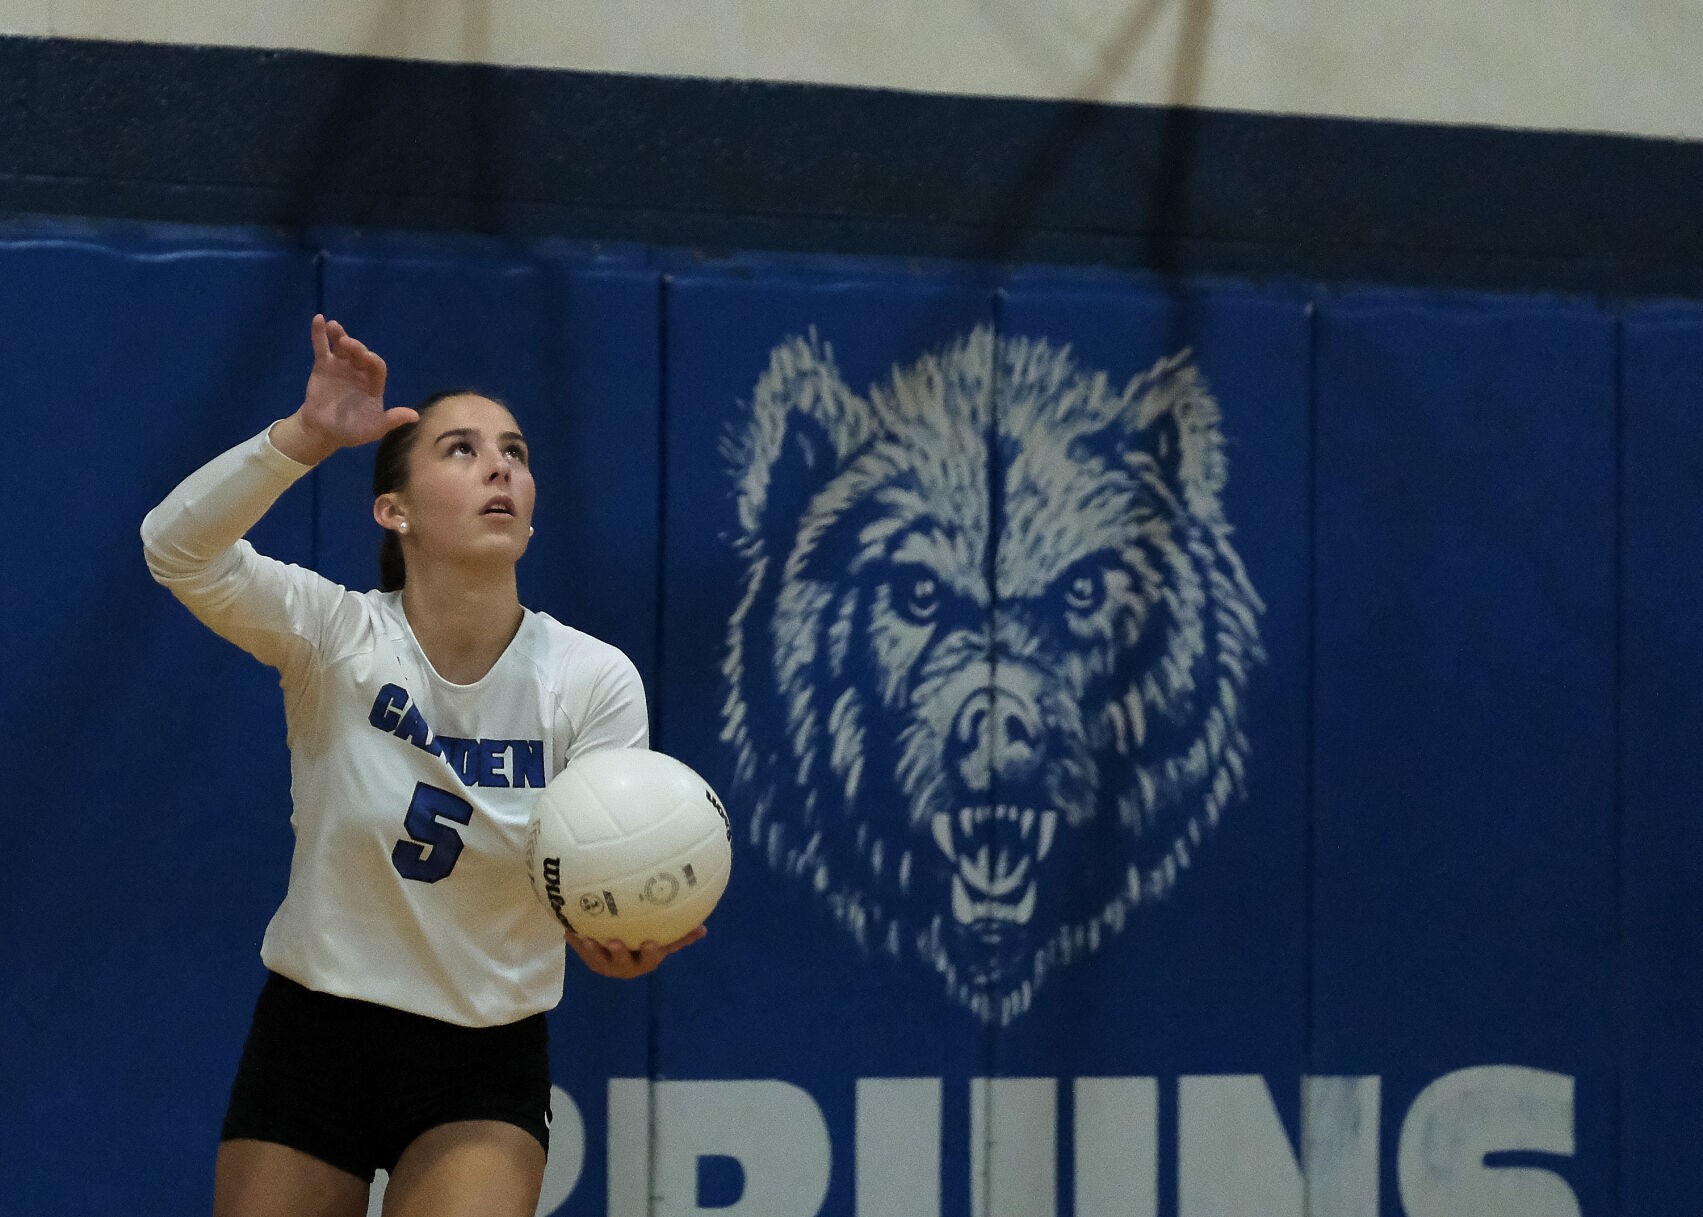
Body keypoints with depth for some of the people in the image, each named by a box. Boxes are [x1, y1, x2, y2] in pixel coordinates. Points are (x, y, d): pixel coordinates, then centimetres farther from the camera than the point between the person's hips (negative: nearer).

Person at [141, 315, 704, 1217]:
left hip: (485, 1073, 0)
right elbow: (177, 547, -27)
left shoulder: (595, 682, -8)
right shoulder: (336, 638, -12)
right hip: (309, 1040, 0)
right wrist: (307, 435, -42)